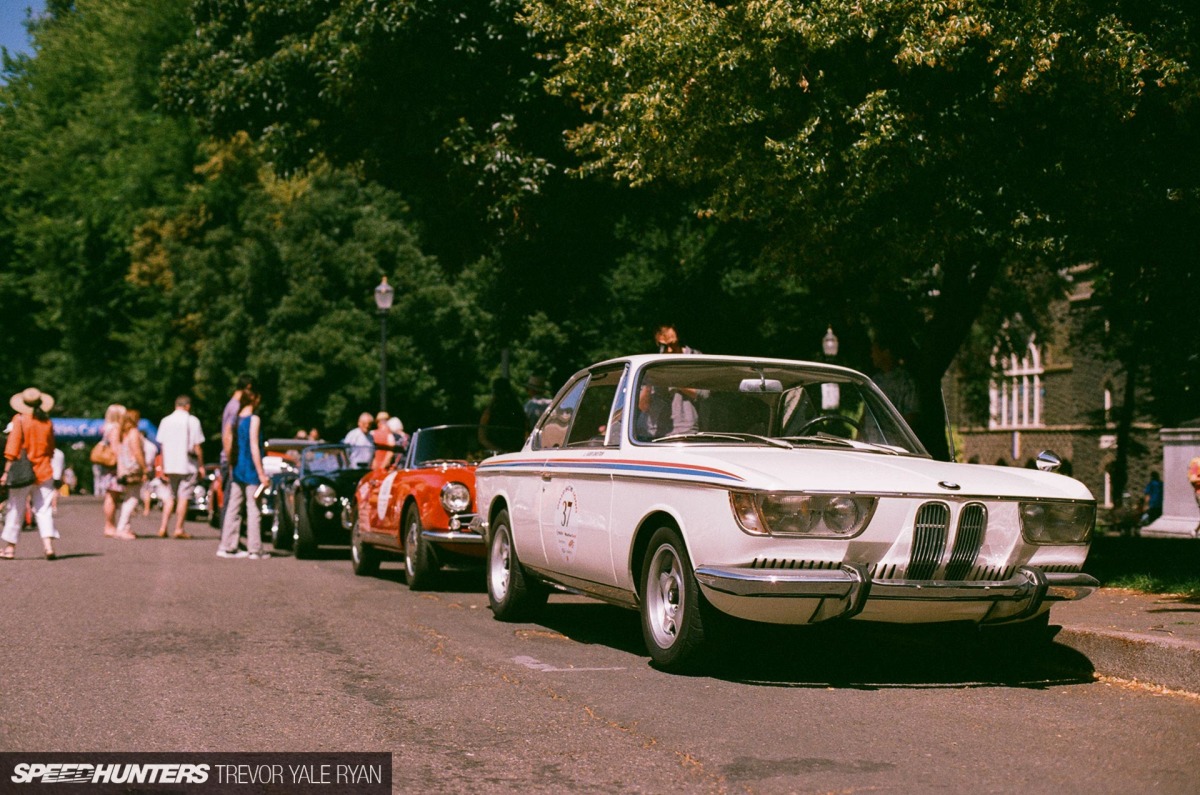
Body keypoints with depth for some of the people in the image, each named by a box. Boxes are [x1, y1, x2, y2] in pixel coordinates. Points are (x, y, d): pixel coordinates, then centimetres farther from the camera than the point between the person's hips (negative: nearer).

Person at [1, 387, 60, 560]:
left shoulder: (20, 420, -7)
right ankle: (48, 545, -10)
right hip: (44, 473, 3)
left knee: (16, 510, 8)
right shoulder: (47, 422, 4)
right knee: (44, 510, 3)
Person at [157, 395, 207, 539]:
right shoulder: (193, 421, -6)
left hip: (170, 466, 4)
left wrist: (163, 468, 12)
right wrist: (201, 465, 0)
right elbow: (197, 446, -7)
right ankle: (179, 529, 2)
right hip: (188, 465, -4)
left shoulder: (165, 421, 7)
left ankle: (163, 527, 4)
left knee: (169, 497, 13)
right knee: (183, 497, 2)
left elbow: (162, 446, 8)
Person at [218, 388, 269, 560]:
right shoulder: (254, 419, -10)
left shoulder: (236, 419, 9)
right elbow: (254, 447, -14)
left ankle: (227, 546, 8)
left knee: (233, 509, 8)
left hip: (236, 471, 7)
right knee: (253, 510, -2)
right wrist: (261, 473, -12)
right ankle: (255, 550, -1)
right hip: (250, 471, -7)